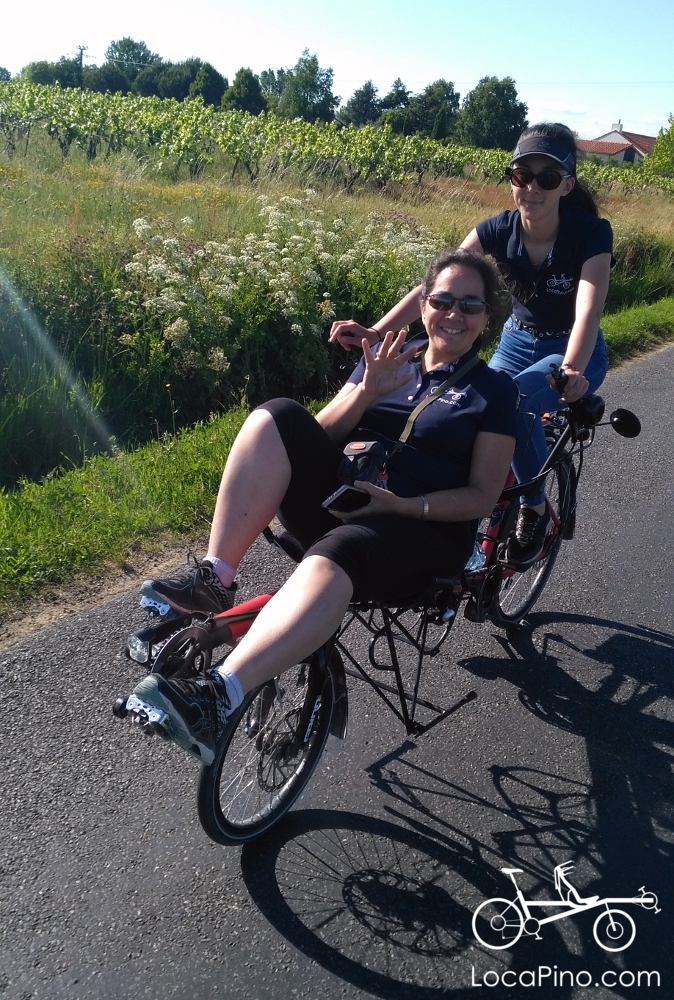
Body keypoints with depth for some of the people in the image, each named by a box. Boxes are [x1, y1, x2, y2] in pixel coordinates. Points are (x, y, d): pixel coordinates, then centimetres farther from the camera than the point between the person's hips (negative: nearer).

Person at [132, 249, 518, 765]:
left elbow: (483, 496, -3)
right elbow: (323, 432, 9)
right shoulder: (391, 357, 17)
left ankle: (218, 698, -49)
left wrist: (401, 504, -18)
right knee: (278, 417, -22)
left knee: (333, 557, -39)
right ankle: (213, 579, -25)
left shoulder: (495, 389, 6)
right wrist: (367, 391, -10)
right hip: (337, 501, 4)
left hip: (422, 530, -4)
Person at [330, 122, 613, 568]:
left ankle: (535, 510, -13)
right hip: (518, 341, 4)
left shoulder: (591, 233, -22)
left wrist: (572, 370, -56)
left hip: (575, 352, -4)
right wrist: (375, 331, -36)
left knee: (516, 401, -34)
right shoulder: (498, 230, -13)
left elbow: (588, 310, -36)